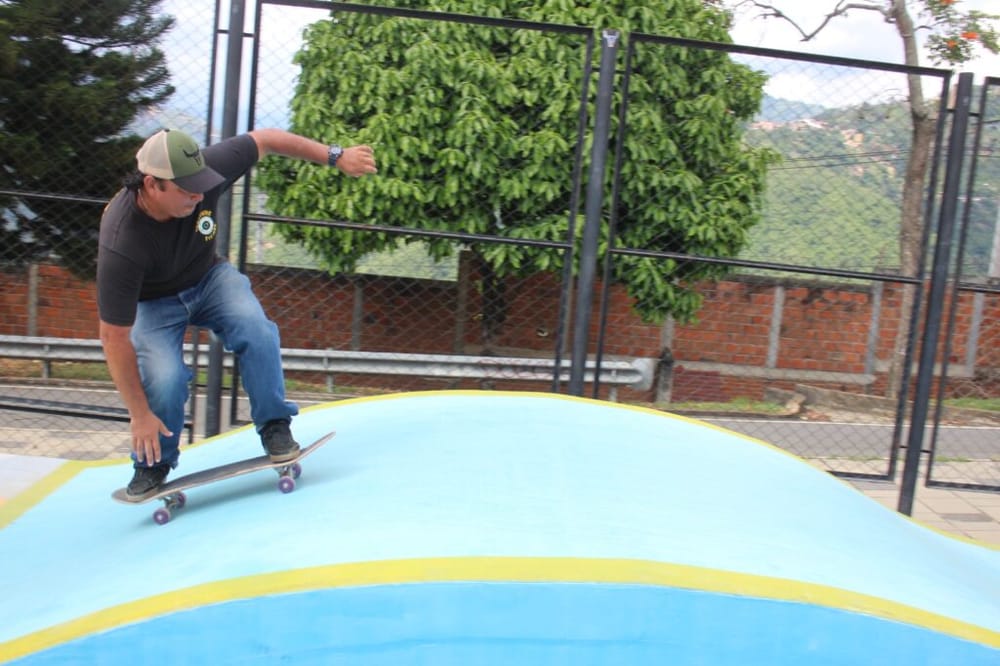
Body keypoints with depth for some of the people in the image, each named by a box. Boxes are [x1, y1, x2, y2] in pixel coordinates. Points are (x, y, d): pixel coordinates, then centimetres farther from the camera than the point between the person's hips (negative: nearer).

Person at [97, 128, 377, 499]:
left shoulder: (201, 171, -30)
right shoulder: (121, 243, -38)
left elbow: (265, 140, -14)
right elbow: (114, 337, -31)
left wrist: (336, 156, -13)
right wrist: (139, 415, -26)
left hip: (208, 277, 3)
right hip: (153, 301, -3)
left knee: (256, 330, -25)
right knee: (164, 379, -25)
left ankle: (274, 427, -3)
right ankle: (153, 462, 6)